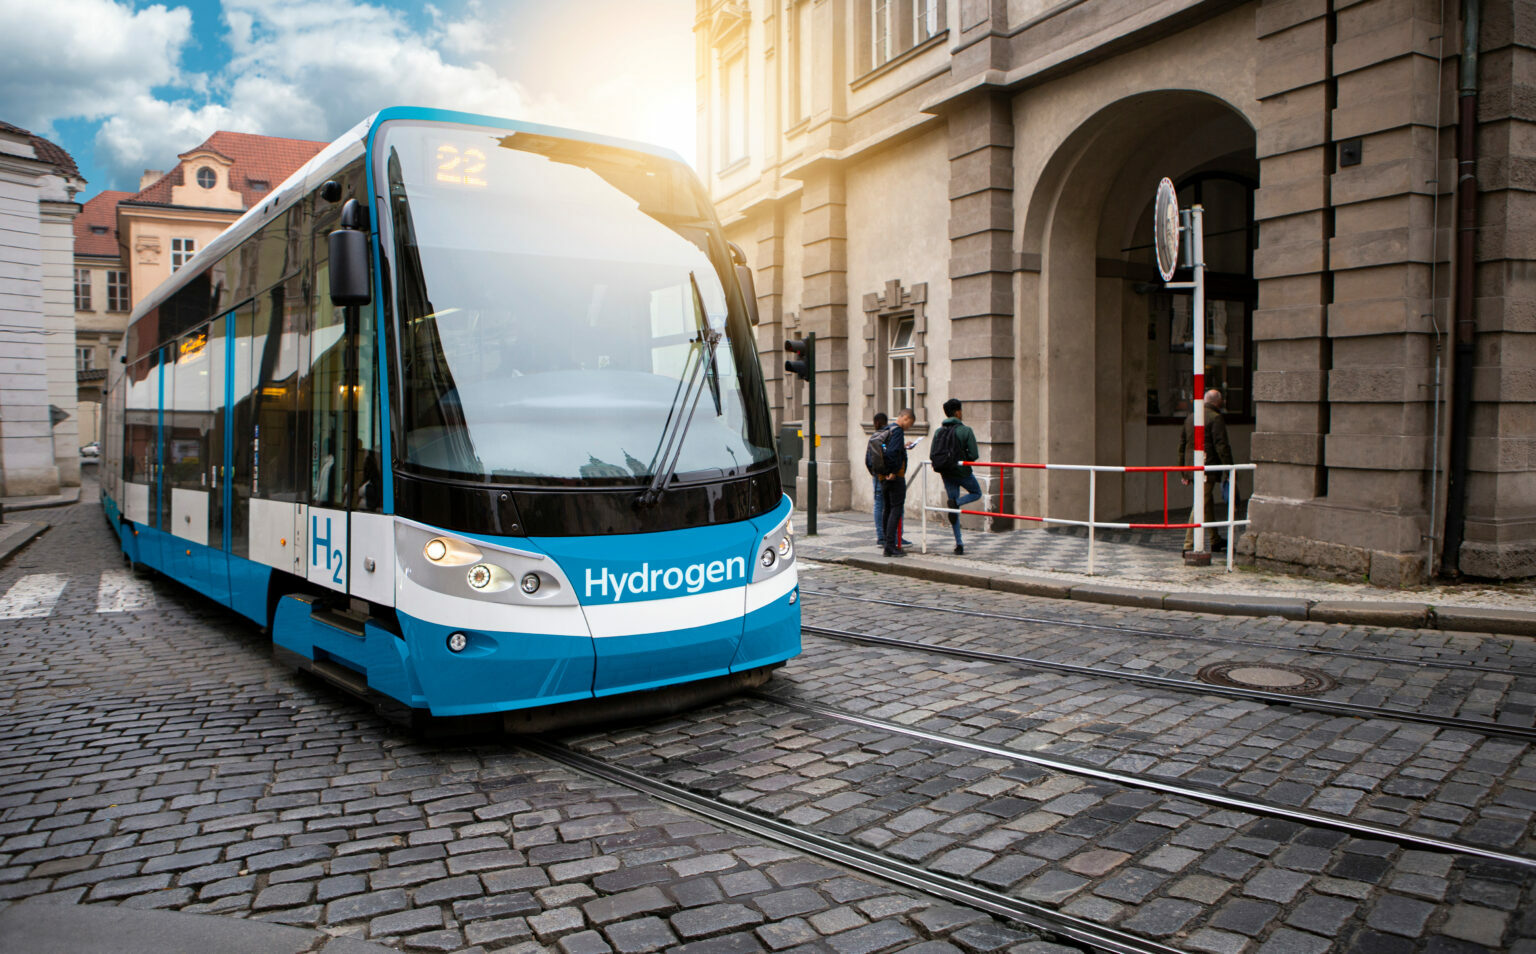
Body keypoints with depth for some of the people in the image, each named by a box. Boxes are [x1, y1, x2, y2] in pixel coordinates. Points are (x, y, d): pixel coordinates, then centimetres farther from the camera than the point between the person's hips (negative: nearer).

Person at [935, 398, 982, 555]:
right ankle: (956, 503, -8)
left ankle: (959, 543, 7)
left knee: (953, 503, 11)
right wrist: (963, 458, 5)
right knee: (977, 493, 24)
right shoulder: (966, 430, -11)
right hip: (963, 471, -4)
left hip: (946, 474, 4)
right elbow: (974, 455, -14)